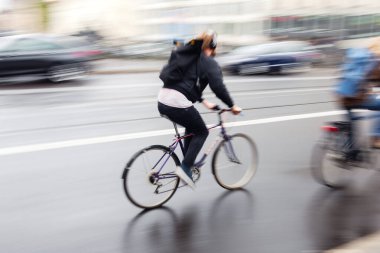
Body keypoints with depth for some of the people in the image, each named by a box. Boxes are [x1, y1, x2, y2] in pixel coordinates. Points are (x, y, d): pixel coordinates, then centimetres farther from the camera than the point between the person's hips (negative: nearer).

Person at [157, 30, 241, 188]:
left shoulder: (186, 56, 26)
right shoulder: (209, 62, 1)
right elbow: (218, 87, -8)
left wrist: (204, 102, 34)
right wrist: (232, 106, 4)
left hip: (162, 101, 8)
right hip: (178, 104, -8)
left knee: (192, 127, 28)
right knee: (202, 132, 12)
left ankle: (187, 164, 28)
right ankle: (185, 168, 2)